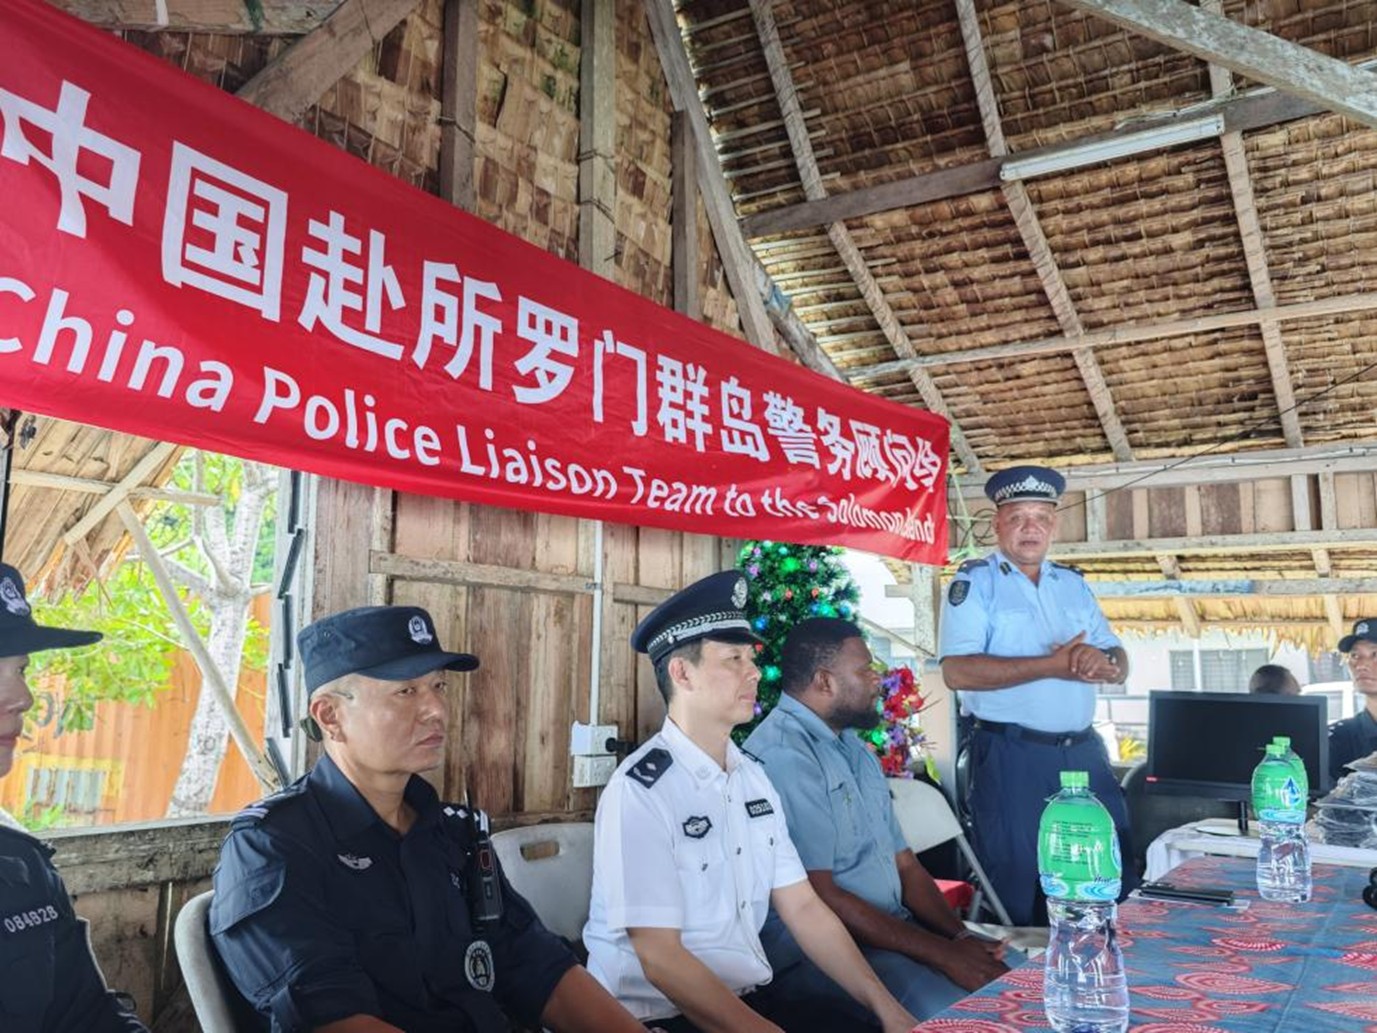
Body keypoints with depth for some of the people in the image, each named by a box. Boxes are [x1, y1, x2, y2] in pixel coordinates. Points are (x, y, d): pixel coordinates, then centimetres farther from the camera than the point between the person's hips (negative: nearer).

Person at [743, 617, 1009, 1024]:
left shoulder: (855, 749, 15)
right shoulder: (782, 756, -17)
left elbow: (903, 863, 15)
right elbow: (817, 898, -21)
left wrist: (960, 936, -2)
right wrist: (941, 954, -18)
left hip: (894, 927, 9)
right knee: (945, 1005, -28)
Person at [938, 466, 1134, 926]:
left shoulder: (1073, 584, 15)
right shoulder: (974, 583, -4)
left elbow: (1120, 663, 12)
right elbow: (958, 671, -17)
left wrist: (1104, 662, -13)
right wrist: (1052, 665, -19)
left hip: (1084, 751, 6)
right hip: (1011, 757, -5)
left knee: (1116, 875, 13)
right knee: (1019, 886, 4)